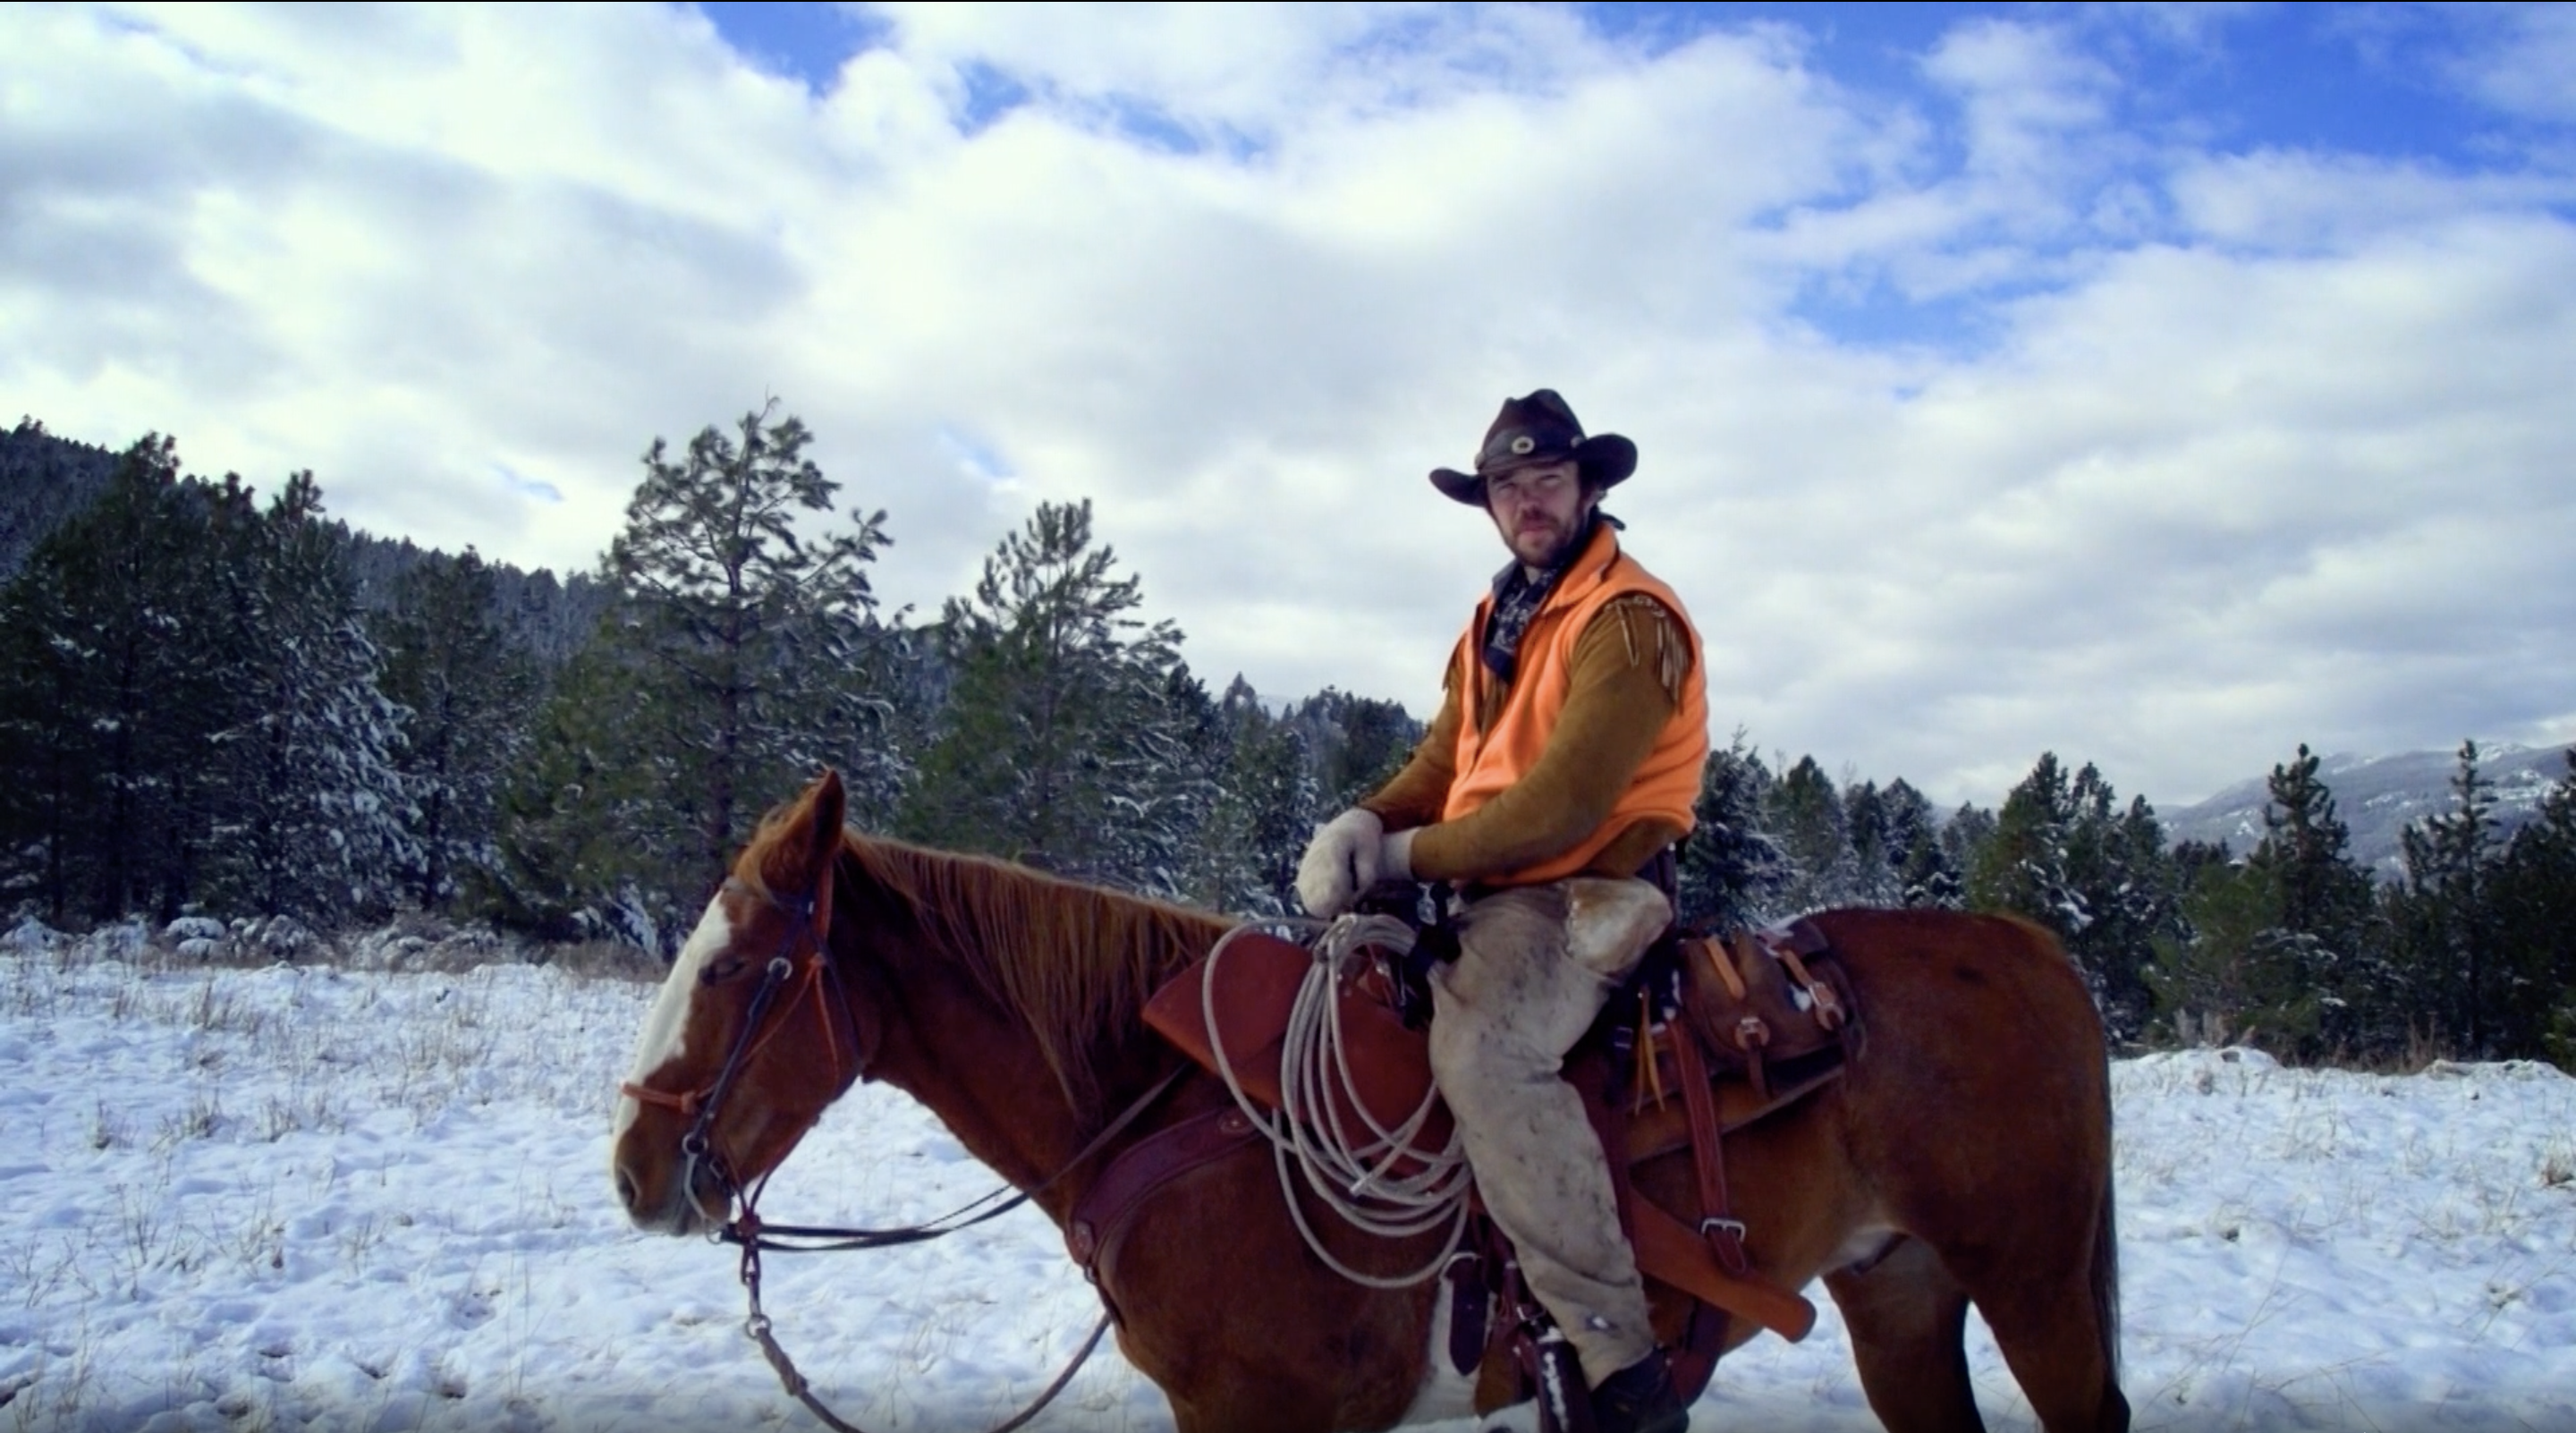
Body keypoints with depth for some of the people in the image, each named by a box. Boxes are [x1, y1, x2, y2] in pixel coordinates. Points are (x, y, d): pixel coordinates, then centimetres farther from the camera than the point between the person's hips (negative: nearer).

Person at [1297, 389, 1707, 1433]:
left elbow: (1560, 807, -21)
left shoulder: (1627, 620, -13)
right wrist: (1366, 824, -7)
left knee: (1480, 1051, -34)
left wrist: (1408, 857, -14)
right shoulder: (1498, 621, 17)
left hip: (1578, 896, -10)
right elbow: (1441, 764, 14)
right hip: (1487, 892, 10)